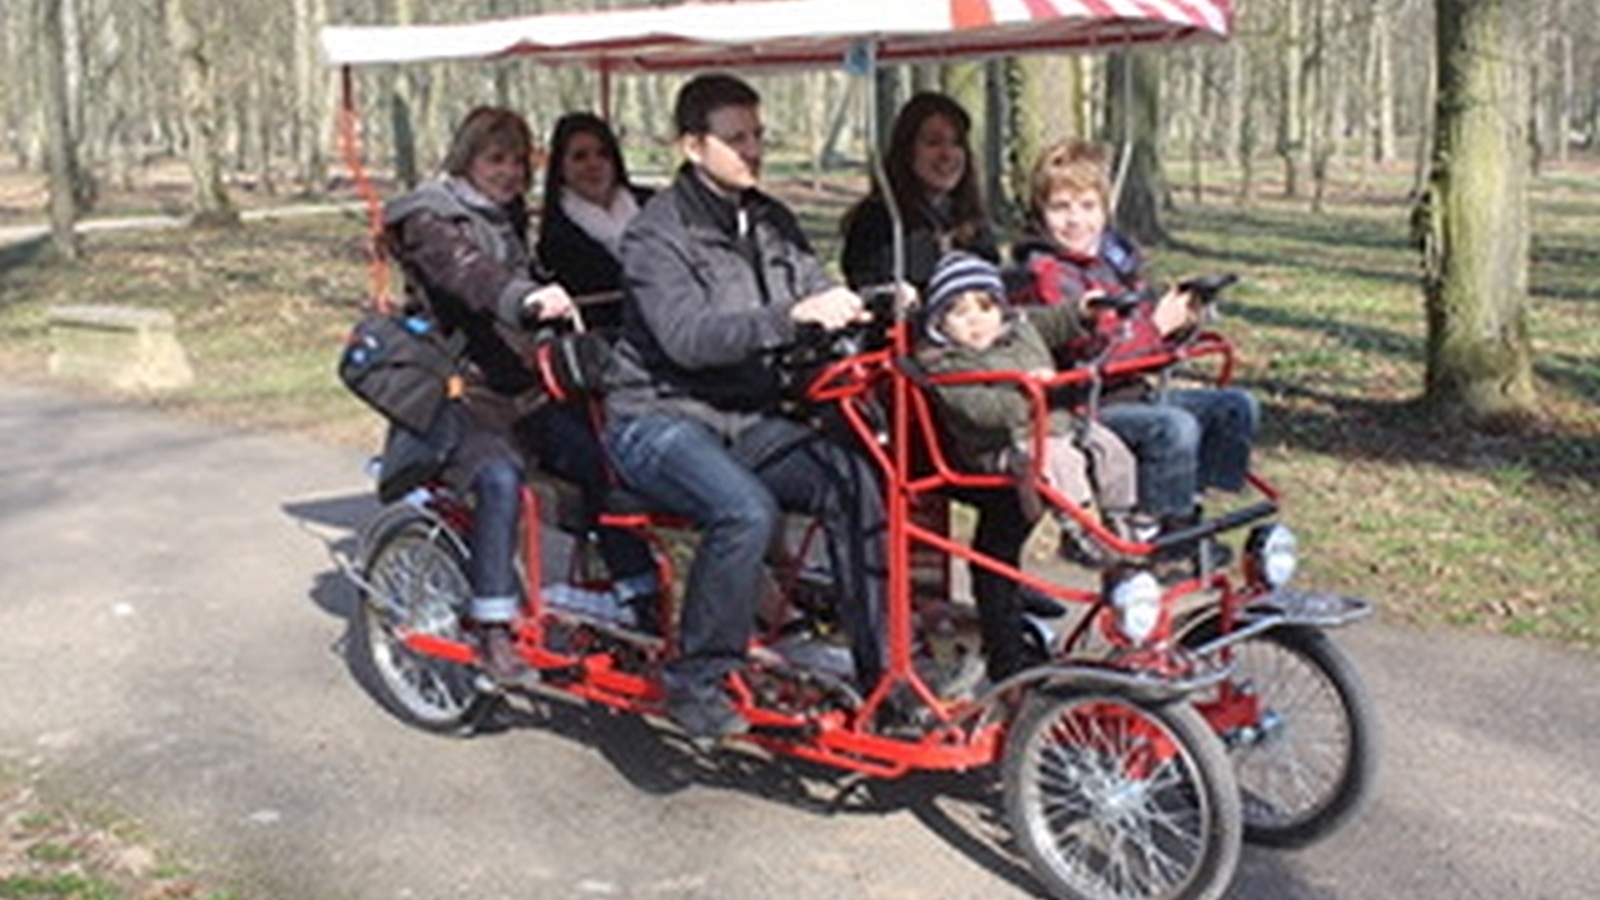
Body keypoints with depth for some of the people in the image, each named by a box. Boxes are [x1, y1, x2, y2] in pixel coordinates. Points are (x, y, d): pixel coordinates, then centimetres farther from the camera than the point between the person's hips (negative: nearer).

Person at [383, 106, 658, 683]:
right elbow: (469, 274, -27)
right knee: (500, 478, -33)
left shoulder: (508, 221, 20)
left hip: (518, 387, 7)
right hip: (456, 390, -6)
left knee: (600, 460, -17)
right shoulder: (431, 219, -6)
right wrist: (527, 299, -47)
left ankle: (641, 599, -10)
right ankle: (492, 629, -25)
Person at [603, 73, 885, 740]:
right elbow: (687, 336, -25)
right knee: (747, 509, -34)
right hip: (659, 419, -6)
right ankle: (696, 681, -14)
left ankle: (882, 672, -10)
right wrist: (792, 316, -36)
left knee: (856, 485, -19)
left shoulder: (771, 223, 11)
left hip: (746, 419, 6)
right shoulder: (658, 234, -11)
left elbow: (817, 295, 11)